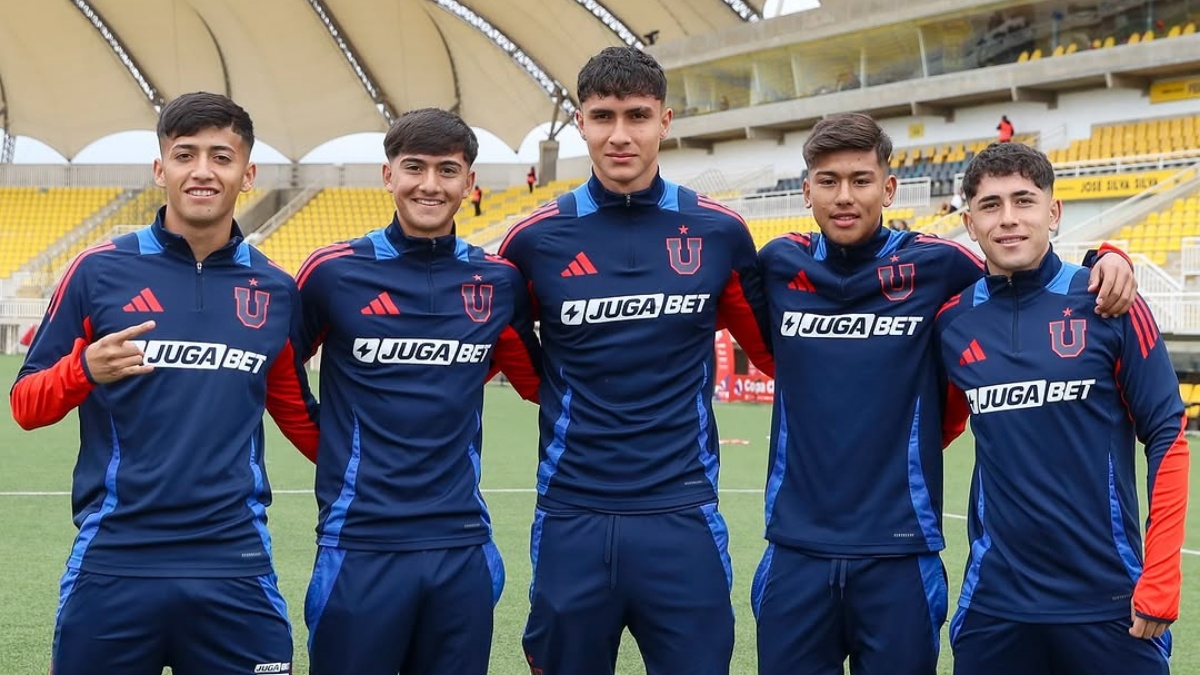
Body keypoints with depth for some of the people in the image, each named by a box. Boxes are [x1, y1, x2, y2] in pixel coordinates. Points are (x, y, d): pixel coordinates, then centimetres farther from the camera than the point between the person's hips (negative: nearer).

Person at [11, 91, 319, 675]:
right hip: (114, 565, -1)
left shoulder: (276, 290, 7)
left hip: (235, 569, 2)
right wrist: (85, 369, -16)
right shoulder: (99, 270, -1)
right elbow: (25, 406, 2)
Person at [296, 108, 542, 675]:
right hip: (360, 548, -3)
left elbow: (539, 380, 19)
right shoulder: (334, 271, -4)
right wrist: (335, 448, 5)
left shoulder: (498, 281, 5)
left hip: (463, 549, 3)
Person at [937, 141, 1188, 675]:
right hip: (994, 600, 2)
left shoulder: (1109, 303, -5)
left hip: (1108, 601, -2)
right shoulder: (951, 321, 2)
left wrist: (1160, 582, -7)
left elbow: (1166, 439, -4)